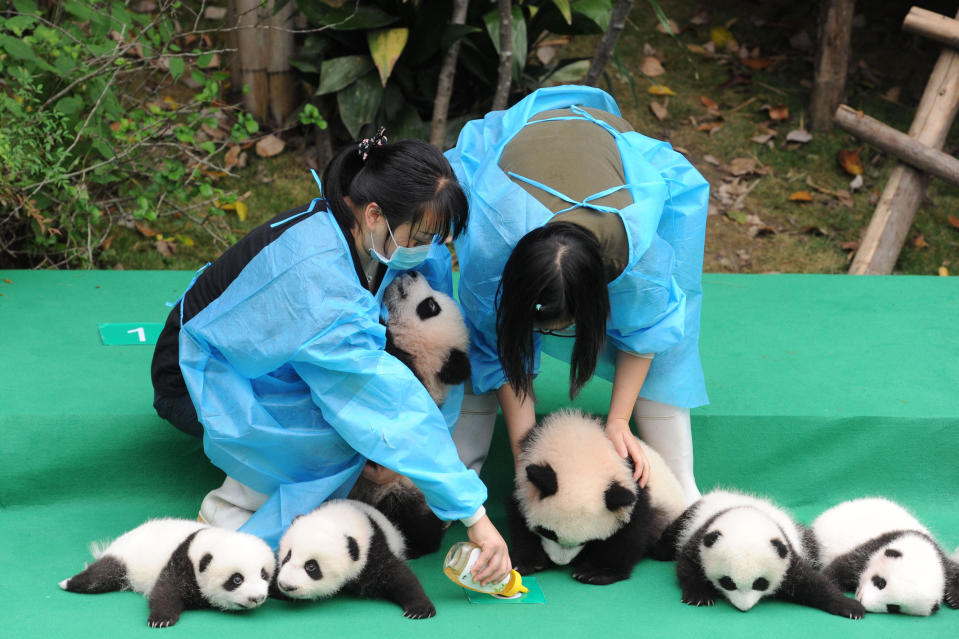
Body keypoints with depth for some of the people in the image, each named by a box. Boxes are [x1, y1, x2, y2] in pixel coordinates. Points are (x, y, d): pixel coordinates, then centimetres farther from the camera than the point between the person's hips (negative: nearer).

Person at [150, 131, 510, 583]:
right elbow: (384, 395, -41)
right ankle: (230, 510, -9)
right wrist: (473, 514, -40)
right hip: (201, 379, -8)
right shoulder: (315, 273, -39)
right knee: (347, 426, -30)